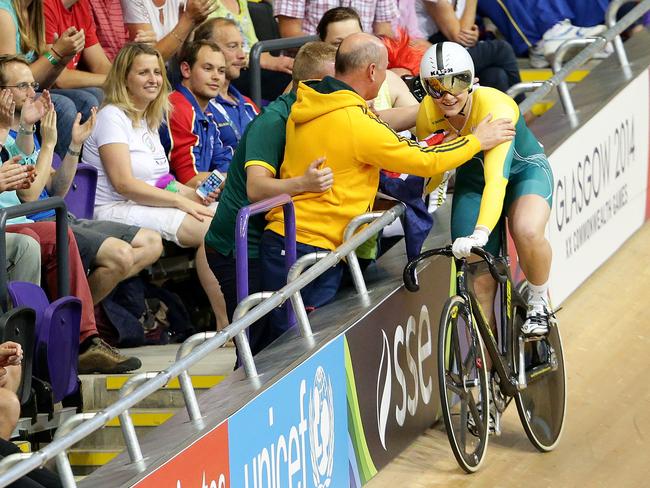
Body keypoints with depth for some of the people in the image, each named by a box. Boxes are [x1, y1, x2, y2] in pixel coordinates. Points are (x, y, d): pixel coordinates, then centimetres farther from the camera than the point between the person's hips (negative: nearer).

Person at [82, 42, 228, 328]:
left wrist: (193, 195, 1)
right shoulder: (113, 117, -9)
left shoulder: (150, 118, 19)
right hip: (116, 210, -8)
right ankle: (227, 324, -22)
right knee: (210, 230, -25)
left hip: (151, 206, 8)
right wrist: (180, 201, -17)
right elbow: (124, 184, -17)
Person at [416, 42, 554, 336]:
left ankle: (539, 302, -7)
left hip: (524, 170, -4)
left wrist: (481, 233, -60)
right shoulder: (428, 113, -23)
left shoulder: (495, 108, -37)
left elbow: (497, 178, -48)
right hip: (472, 179, 4)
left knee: (527, 232, -35)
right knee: (479, 276, -8)